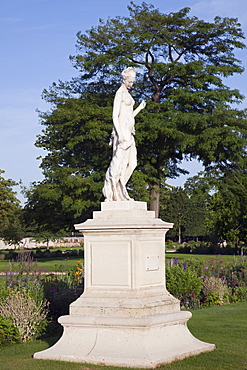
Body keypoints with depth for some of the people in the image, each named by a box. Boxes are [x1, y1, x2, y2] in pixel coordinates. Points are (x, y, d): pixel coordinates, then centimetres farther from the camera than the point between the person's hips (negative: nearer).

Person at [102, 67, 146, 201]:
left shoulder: (127, 94, 22)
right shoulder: (120, 93, -5)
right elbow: (115, 115, -14)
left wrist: (140, 108, 16)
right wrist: (120, 134, -22)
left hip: (128, 132, 9)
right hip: (122, 131, -9)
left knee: (131, 163, 4)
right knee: (119, 162, -12)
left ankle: (119, 192, 5)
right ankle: (110, 193, -9)